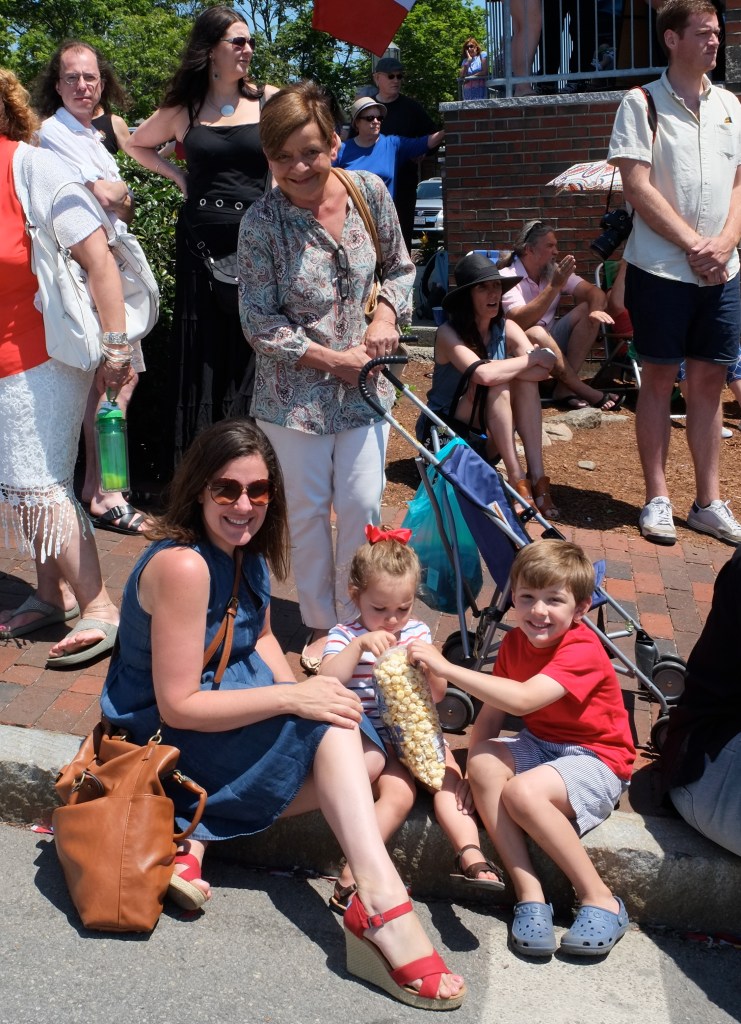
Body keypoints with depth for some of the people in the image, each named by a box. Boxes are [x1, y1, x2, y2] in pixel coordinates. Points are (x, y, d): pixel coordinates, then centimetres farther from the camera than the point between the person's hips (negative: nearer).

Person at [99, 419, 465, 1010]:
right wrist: (293, 698, -28)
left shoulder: (248, 553, 1)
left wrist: (296, 692, -4)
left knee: (367, 754, -7)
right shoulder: (182, 564, -25)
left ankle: (198, 831, -11)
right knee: (333, 727, -24)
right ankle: (382, 904, -29)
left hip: (220, 711, 9)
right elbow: (177, 705, -26)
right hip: (161, 738, -9)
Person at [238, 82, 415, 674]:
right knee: (308, 511, 10)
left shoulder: (371, 192, -5)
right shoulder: (262, 222, -14)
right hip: (295, 392, -2)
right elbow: (260, 323, -12)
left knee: (362, 506, 5)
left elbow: (400, 268, 9)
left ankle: (356, 620, 27)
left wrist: (387, 316, -10)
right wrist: (332, 359, -15)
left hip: (364, 385, 2)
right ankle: (321, 625, 29)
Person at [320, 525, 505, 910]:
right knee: (400, 792, -24)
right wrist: (359, 644, -33)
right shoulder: (345, 635, -4)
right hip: (371, 737, -4)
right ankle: (353, 875, -19)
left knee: (449, 778, -19)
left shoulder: (417, 632, 7)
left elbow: (437, 695, 5)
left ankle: (470, 855, -25)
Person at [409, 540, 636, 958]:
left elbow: (522, 700, -36)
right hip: (541, 746, 7)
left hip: (596, 758, -6)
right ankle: (530, 895, -19)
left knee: (523, 791, -32)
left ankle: (601, 900, -13)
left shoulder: (583, 649, -22)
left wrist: (446, 667, -37)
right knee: (485, 764, -23)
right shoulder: (516, 642, 1)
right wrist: (474, 762, -19)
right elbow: (492, 710, -1)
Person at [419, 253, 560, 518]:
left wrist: (494, 369, -29)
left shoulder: (506, 328, -2)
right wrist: (531, 358, -24)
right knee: (497, 384, -28)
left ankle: (537, 476, -26)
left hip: (490, 439, 5)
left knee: (524, 380, -21)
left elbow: (542, 370, -18)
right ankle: (516, 479, -30)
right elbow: (483, 374, -36)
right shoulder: (449, 333, -18)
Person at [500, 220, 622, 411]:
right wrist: (554, 287, -33)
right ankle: (587, 392, -26)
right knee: (537, 334, -37)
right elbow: (519, 322, -31)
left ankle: (565, 388, -22)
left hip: (550, 345, 7)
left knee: (588, 310, -11)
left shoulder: (555, 271, 4)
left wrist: (596, 309, -26)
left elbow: (594, 291, -2)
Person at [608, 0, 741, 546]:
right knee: (660, 379, 2)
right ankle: (658, 498, 11)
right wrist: (694, 245, -13)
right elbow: (638, 187, -10)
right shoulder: (642, 103, -2)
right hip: (661, 268, -4)